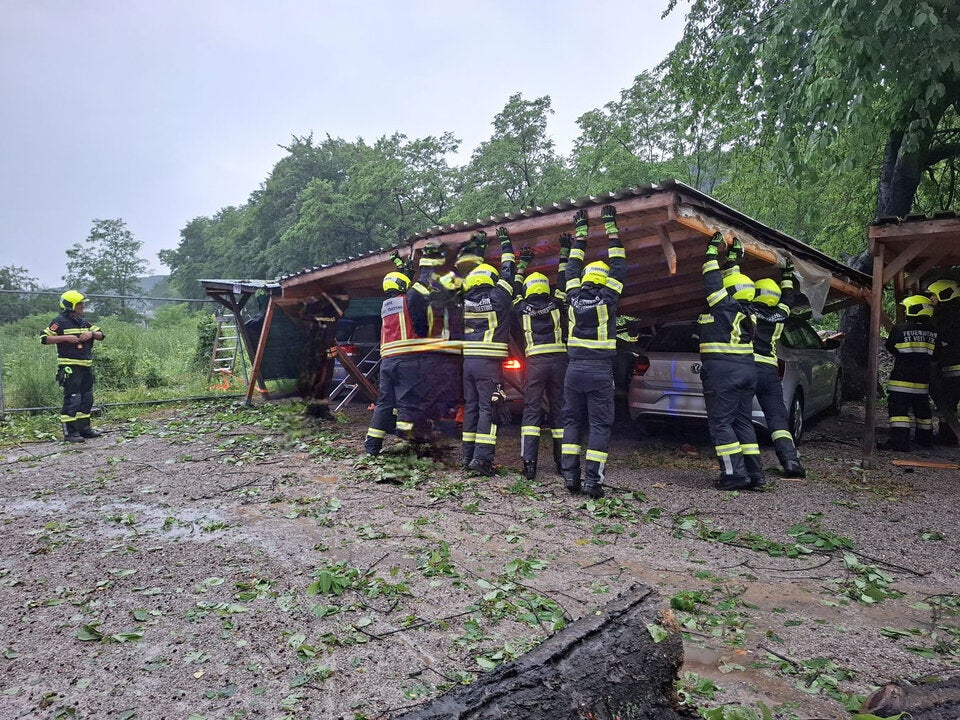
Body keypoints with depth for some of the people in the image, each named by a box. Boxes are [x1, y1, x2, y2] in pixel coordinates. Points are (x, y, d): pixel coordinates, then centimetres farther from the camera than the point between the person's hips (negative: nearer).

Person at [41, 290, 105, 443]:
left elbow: (100, 335, 15)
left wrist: (91, 334, -5)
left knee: (87, 399, 13)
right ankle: (69, 432, -2)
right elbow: (44, 338, -11)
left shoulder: (83, 322, 14)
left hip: (86, 366, 8)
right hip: (69, 367, -8)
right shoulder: (60, 322, -6)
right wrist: (65, 338, -19)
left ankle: (84, 428, 23)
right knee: (72, 399, -8)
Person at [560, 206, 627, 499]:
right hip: (600, 372, -3)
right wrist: (611, 229, 12)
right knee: (599, 425, 0)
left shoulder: (574, 297, 4)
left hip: (574, 370, 3)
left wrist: (580, 233, 25)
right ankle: (592, 480, -6)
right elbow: (618, 266, 5)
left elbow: (573, 267, 18)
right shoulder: (607, 299, -4)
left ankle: (570, 475, 5)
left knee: (572, 422, 10)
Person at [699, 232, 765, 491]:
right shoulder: (746, 311, 12)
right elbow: (735, 283, 26)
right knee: (743, 422, 12)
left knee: (721, 423, -3)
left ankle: (734, 474, -6)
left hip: (722, 370, -8)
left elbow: (713, 281, -4)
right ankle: (755, 474, 12)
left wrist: (713, 251, 5)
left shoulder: (724, 307, -10)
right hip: (747, 369, 8)